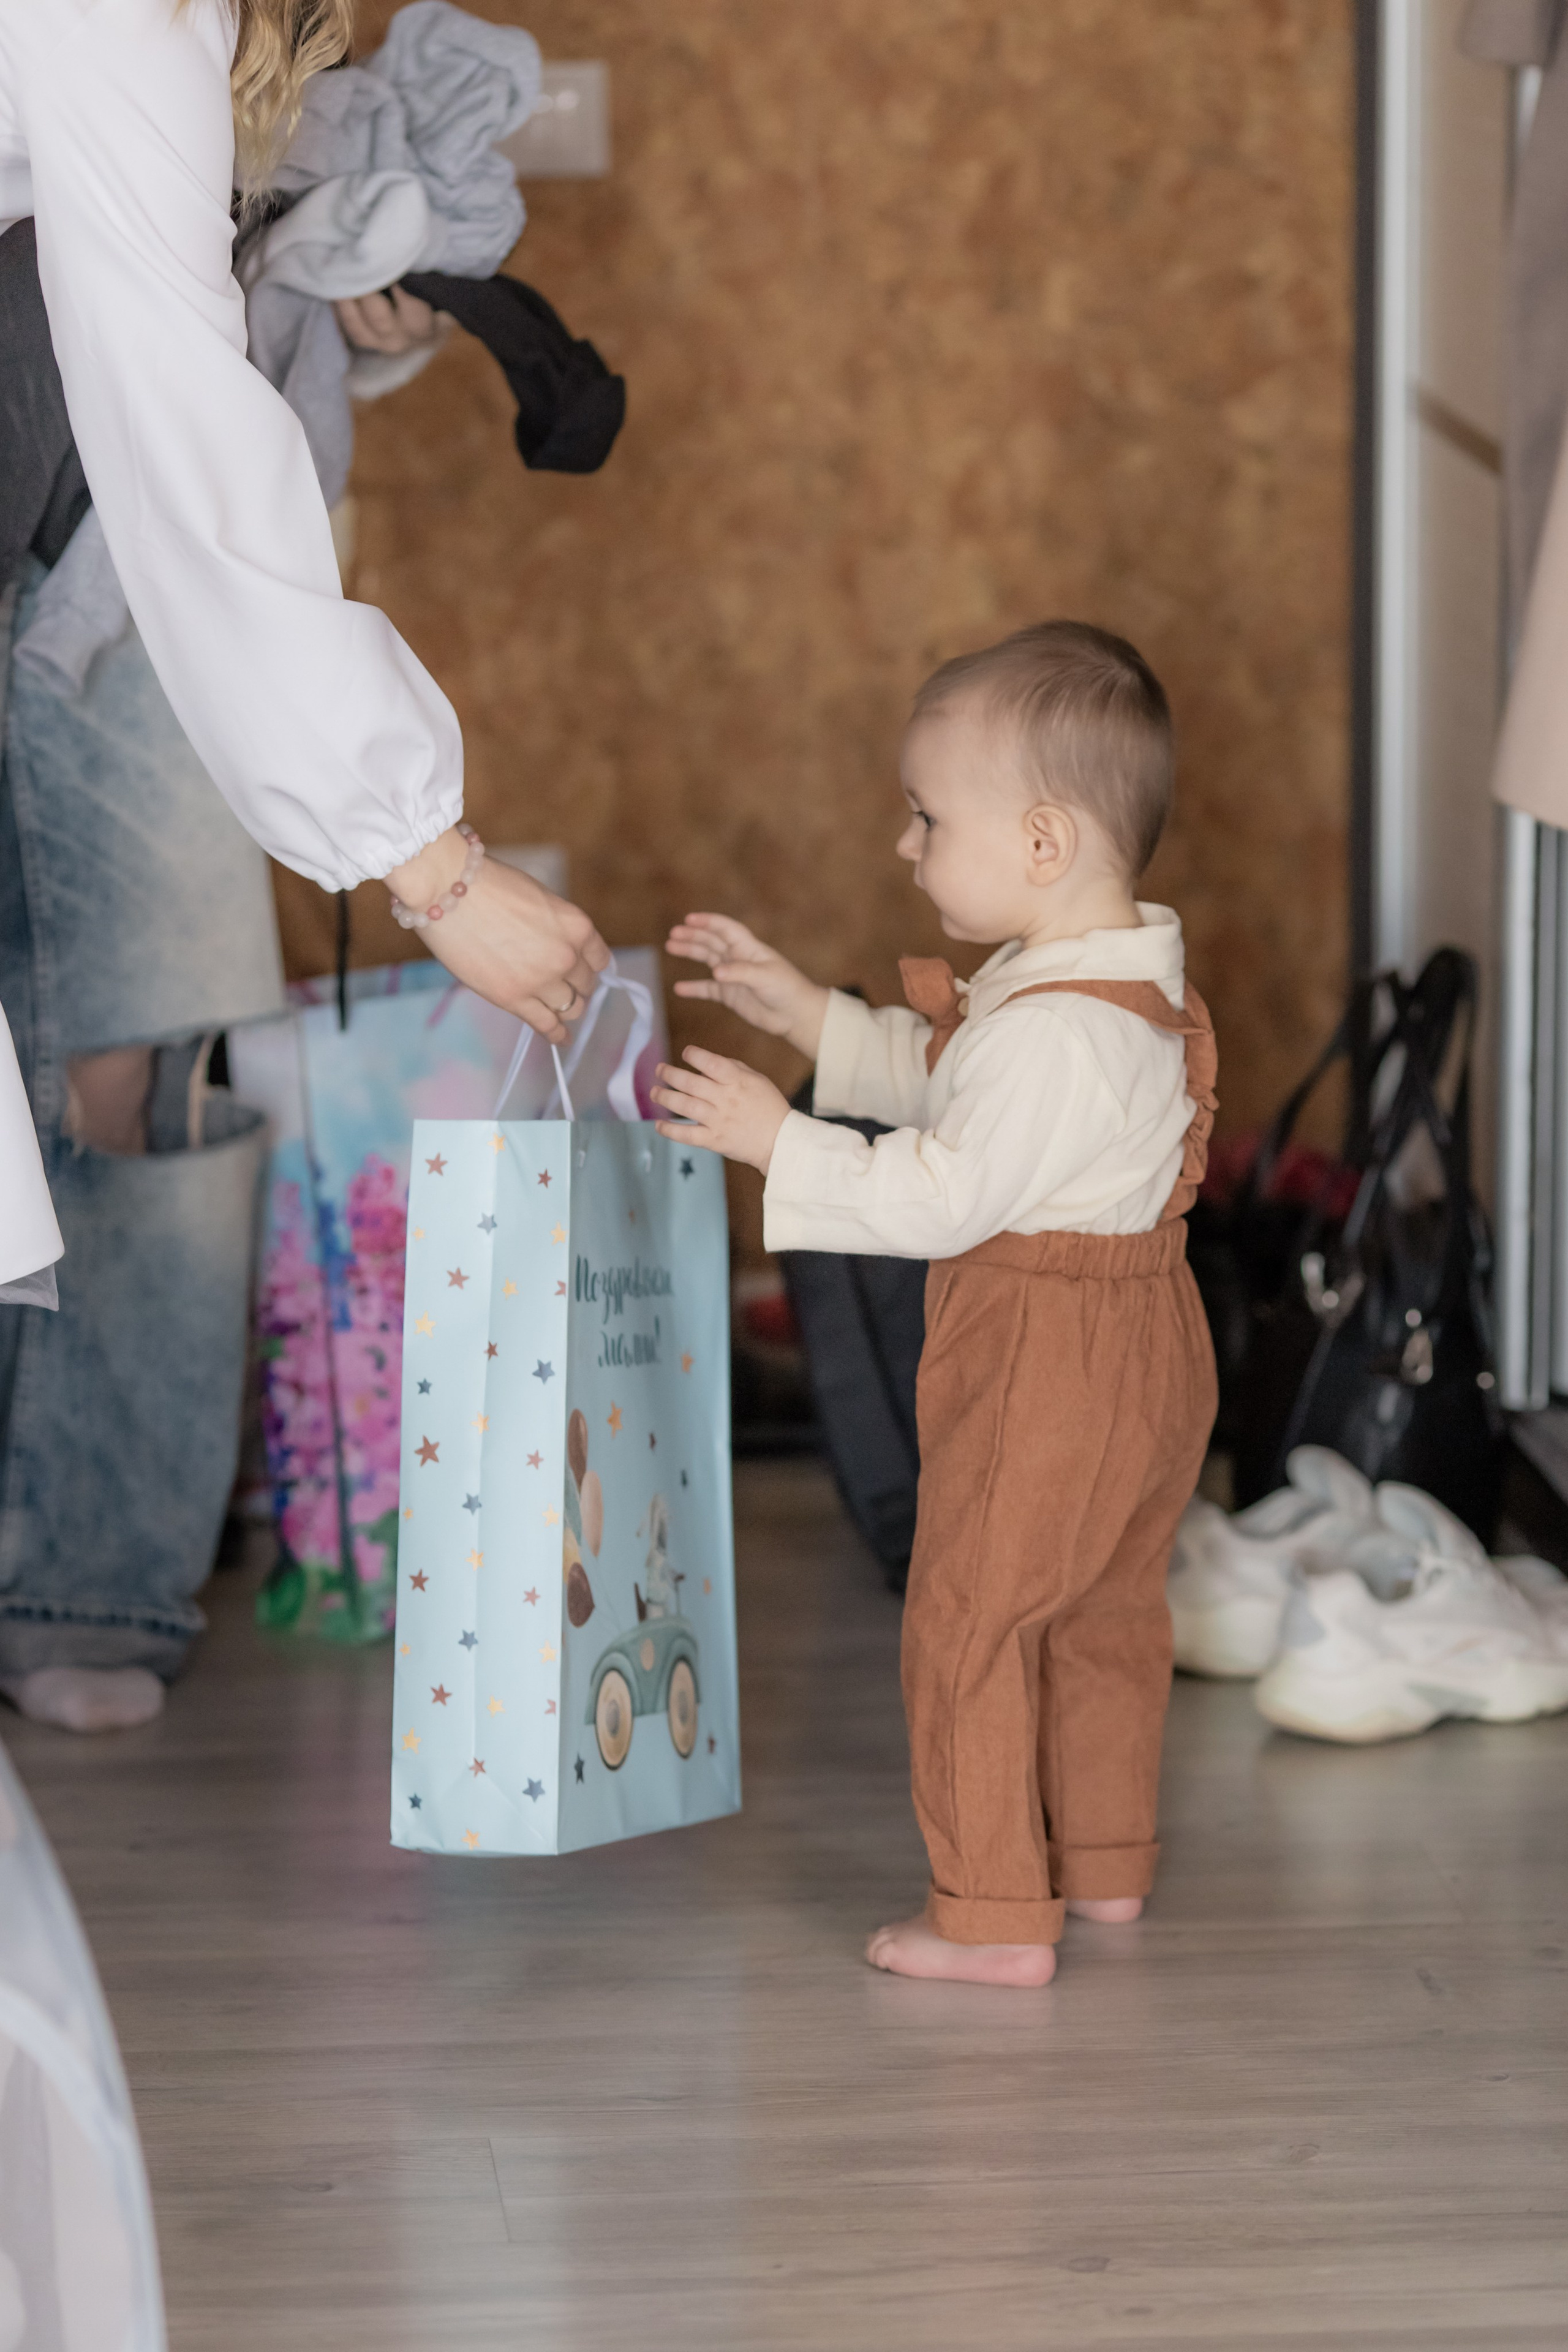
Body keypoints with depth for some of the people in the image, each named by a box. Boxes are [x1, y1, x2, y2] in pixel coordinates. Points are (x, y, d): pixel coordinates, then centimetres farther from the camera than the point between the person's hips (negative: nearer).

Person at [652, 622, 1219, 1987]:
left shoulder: (1057, 1033, -27)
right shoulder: (1119, 981, 7)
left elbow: (942, 1197, -28)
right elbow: (936, 1078, 18)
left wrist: (776, 1139, -21)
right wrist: (802, 1011, 13)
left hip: (1045, 1367, -10)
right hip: (1140, 1353, 10)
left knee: (968, 1621, -1)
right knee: (1105, 1616, 21)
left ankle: (995, 1916, 3)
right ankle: (1106, 1862, 34)